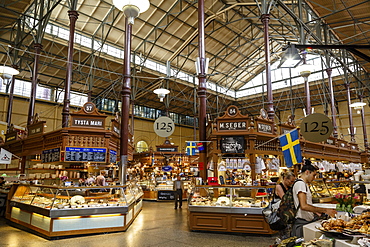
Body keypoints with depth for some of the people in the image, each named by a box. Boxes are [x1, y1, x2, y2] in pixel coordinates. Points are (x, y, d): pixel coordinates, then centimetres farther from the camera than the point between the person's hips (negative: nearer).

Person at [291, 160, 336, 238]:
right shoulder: (300, 184, -15)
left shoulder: (304, 184, 17)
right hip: (302, 223, -10)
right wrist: (325, 210, -22)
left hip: (308, 221, 10)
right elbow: (303, 206, -26)